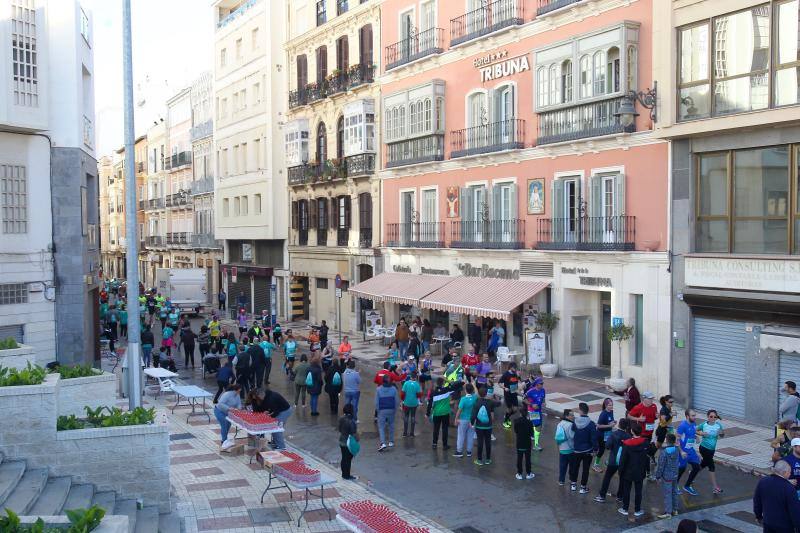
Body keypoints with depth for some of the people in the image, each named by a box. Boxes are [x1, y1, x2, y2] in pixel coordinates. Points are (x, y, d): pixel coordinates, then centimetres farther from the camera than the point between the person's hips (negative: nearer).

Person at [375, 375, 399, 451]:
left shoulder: (379, 389, -9)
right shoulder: (394, 389, -5)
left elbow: (376, 401, -6)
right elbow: (397, 401, -2)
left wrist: (378, 410, 7)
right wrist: (395, 410, 9)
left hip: (382, 411, -2)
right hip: (391, 410, 2)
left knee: (381, 427, 1)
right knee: (391, 425, 18)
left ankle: (383, 443, -13)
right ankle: (391, 442, 25)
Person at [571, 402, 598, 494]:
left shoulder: (575, 422, -11)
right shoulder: (591, 424, -19)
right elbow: (594, 438, -17)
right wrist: (595, 449, -4)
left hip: (576, 450, 2)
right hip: (587, 451, -2)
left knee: (574, 467, 20)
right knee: (585, 469, 10)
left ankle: (573, 484, 32)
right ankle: (583, 487, 17)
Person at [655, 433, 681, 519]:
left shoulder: (664, 452, -22)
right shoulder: (676, 450, -1)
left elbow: (661, 465, -18)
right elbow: (677, 462, 10)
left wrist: (658, 476, -7)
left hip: (667, 476, -7)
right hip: (675, 475, 7)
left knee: (667, 494, 0)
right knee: (674, 492, 18)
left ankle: (668, 512, 5)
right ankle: (675, 509, 28)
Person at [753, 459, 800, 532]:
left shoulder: (762, 482, -4)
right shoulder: (789, 487, -23)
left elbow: (756, 501, 8)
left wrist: (759, 517, 23)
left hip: (767, 522, 5)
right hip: (784, 526, -5)